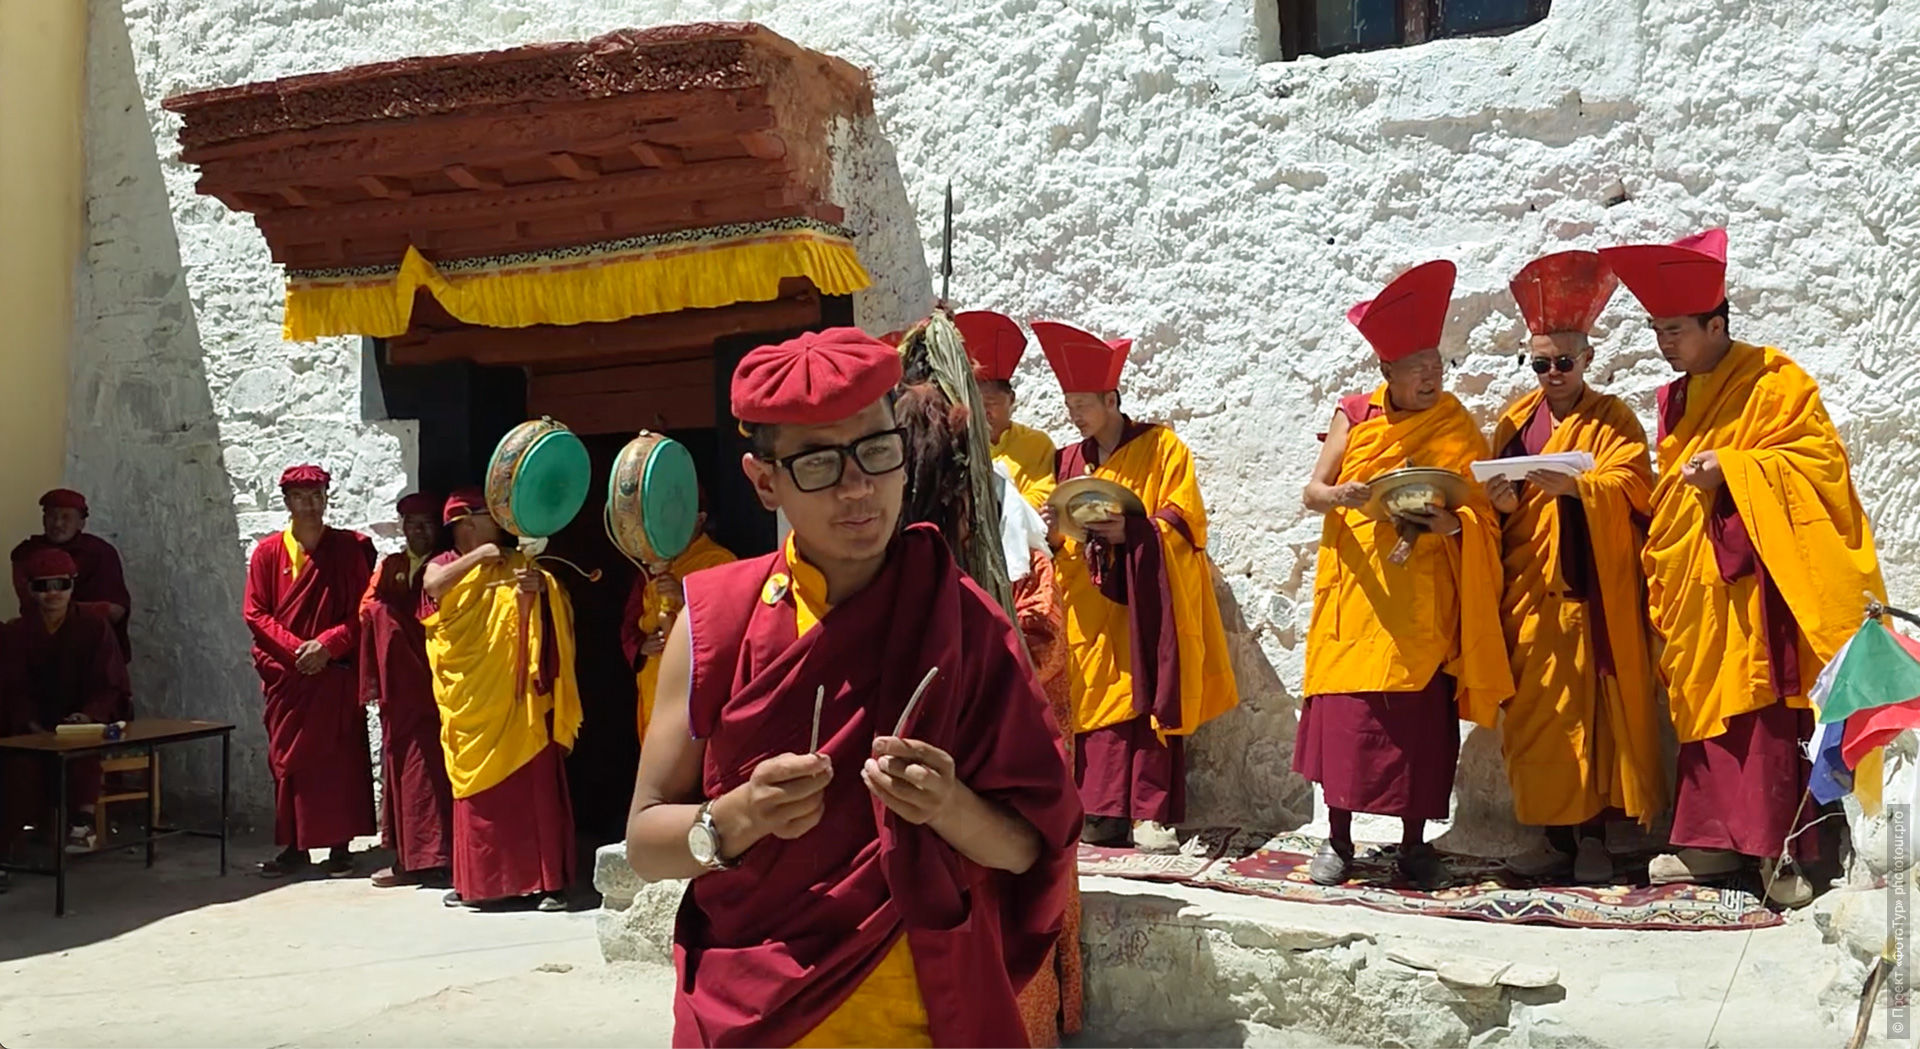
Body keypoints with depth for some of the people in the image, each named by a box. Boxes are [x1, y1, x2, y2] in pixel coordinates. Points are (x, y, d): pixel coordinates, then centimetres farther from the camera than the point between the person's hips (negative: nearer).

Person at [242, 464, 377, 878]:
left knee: (338, 757, -1)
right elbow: (256, 613, 2)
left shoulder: (349, 549, 1)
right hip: (284, 673, 2)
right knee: (286, 758, 5)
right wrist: (294, 648, -10)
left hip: (335, 672, -2)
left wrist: (327, 644, -14)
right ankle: (293, 845, 13)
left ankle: (339, 846, 6)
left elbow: (361, 611, -1)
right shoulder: (268, 552, 5)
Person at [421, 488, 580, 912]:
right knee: (476, 789, 4)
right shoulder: (443, 565, 10)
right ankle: (477, 881, 13)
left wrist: (538, 587, -21)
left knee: (530, 784, -3)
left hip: (517, 696, 0)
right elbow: (434, 585, -14)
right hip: (470, 699, 0)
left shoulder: (515, 563, 12)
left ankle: (546, 880, -1)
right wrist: (477, 555, -17)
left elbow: (556, 602, 0)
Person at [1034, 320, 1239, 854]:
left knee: (1147, 701, -7)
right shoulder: (1070, 460, 15)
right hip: (1089, 607, 4)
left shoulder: (1161, 447, 1)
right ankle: (1105, 812, 1)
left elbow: (1186, 521, -6)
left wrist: (1131, 530, -21)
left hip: (1146, 602, -4)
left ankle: (1149, 815, -5)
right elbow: (1061, 542, 18)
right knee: (1095, 701, -2)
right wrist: (1054, 526, -5)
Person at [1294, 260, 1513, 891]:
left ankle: (1414, 844, 13)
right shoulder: (1355, 415, 4)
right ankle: (1338, 840, 10)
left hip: (1424, 604, 0)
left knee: (1419, 718, 0)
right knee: (1344, 713, -2)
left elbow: (1482, 517, 1)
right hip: (1356, 593, 0)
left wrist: (1449, 524, -21)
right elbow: (1310, 492, 0)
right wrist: (1339, 496, -23)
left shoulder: (1458, 432, 4)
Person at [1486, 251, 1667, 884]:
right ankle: (1556, 833, 11)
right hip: (1528, 594, 3)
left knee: (1592, 710, -4)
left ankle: (1594, 834, 5)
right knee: (1534, 714, 2)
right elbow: (1497, 501, 14)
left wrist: (1573, 486, -30)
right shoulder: (1515, 422, 15)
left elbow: (1630, 484, -12)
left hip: (1591, 598, -3)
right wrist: (1503, 504, -10)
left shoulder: (1613, 419, 4)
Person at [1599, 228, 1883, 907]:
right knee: (1703, 706, 6)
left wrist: (1730, 468, -18)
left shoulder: (1773, 381, -4)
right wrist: (1660, 575, 13)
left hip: (1753, 578, -7)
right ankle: (1711, 842, 11)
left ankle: (1778, 849, -6)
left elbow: (1820, 456, -10)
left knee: (1760, 709, -10)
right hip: (1694, 581, 7)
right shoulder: (1677, 400, 18)